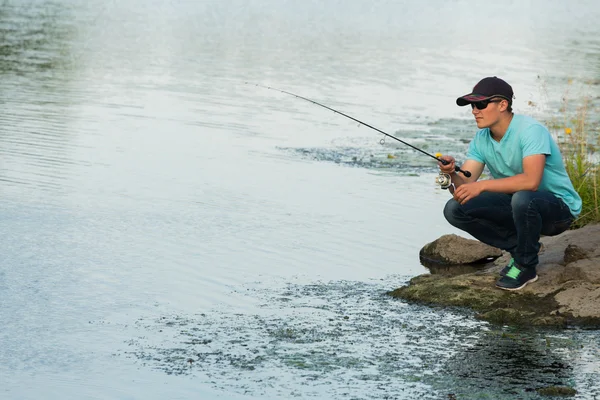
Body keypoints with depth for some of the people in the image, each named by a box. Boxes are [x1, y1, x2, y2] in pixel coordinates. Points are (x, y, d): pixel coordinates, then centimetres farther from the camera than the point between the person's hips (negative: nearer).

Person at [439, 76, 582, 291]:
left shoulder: (530, 130, -24)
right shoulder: (481, 139, -1)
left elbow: (531, 181, -38)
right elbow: (464, 187, -7)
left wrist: (482, 185, -38)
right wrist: (452, 174, -30)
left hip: (558, 207, -7)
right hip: (516, 205, 7)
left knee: (523, 198, -40)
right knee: (455, 209, -9)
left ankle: (526, 266, -14)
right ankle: (519, 248, 3)